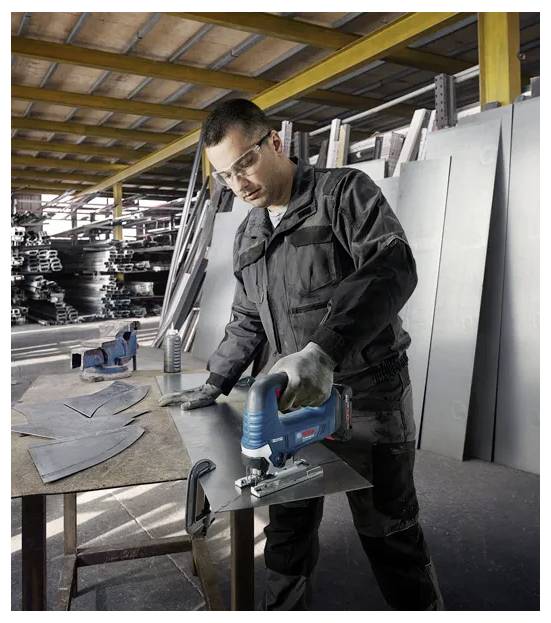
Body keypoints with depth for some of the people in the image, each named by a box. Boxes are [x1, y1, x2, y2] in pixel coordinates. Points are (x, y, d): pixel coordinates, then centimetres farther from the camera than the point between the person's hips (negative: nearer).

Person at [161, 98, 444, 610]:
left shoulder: (344, 192, -8)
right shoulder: (247, 236, 12)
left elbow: (393, 269, -24)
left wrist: (323, 350, -35)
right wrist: (216, 383, 15)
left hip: (366, 397, -5)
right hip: (292, 398, 6)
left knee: (389, 531, 8)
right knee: (288, 527, 15)